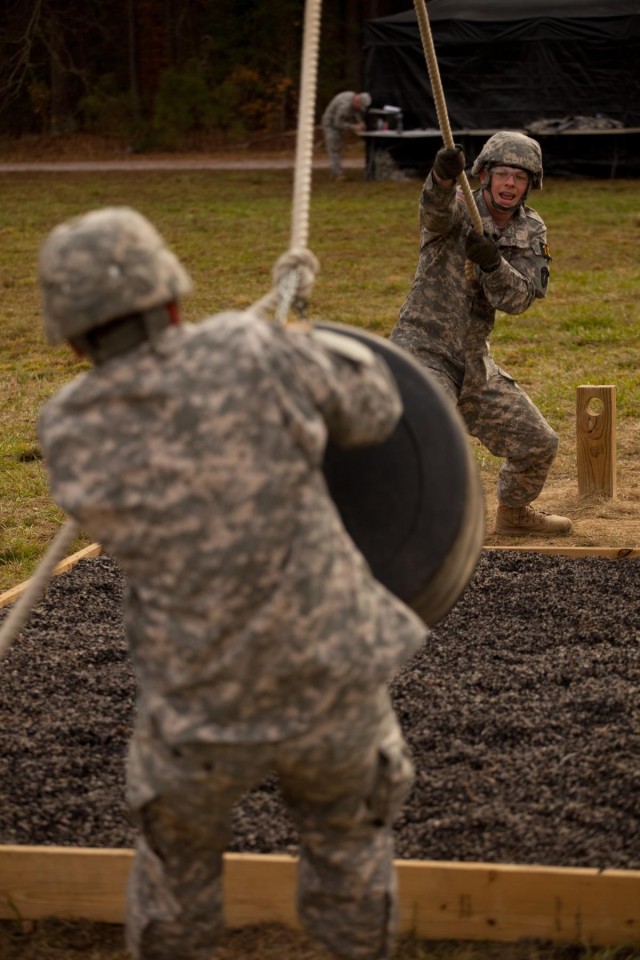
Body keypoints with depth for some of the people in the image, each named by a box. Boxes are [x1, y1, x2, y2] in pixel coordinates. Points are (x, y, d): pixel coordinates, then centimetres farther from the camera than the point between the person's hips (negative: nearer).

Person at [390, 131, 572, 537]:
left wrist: (493, 263, -30)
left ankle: (514, 513, 40)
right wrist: (443, 174, -61)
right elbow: (436, 205, -38)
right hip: (423, 351, -6)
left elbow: (518, 298, -10)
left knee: (539, 443, 14)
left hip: (475, 361, 6)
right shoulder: (456, 209, -11)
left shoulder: (531, 231, 3)